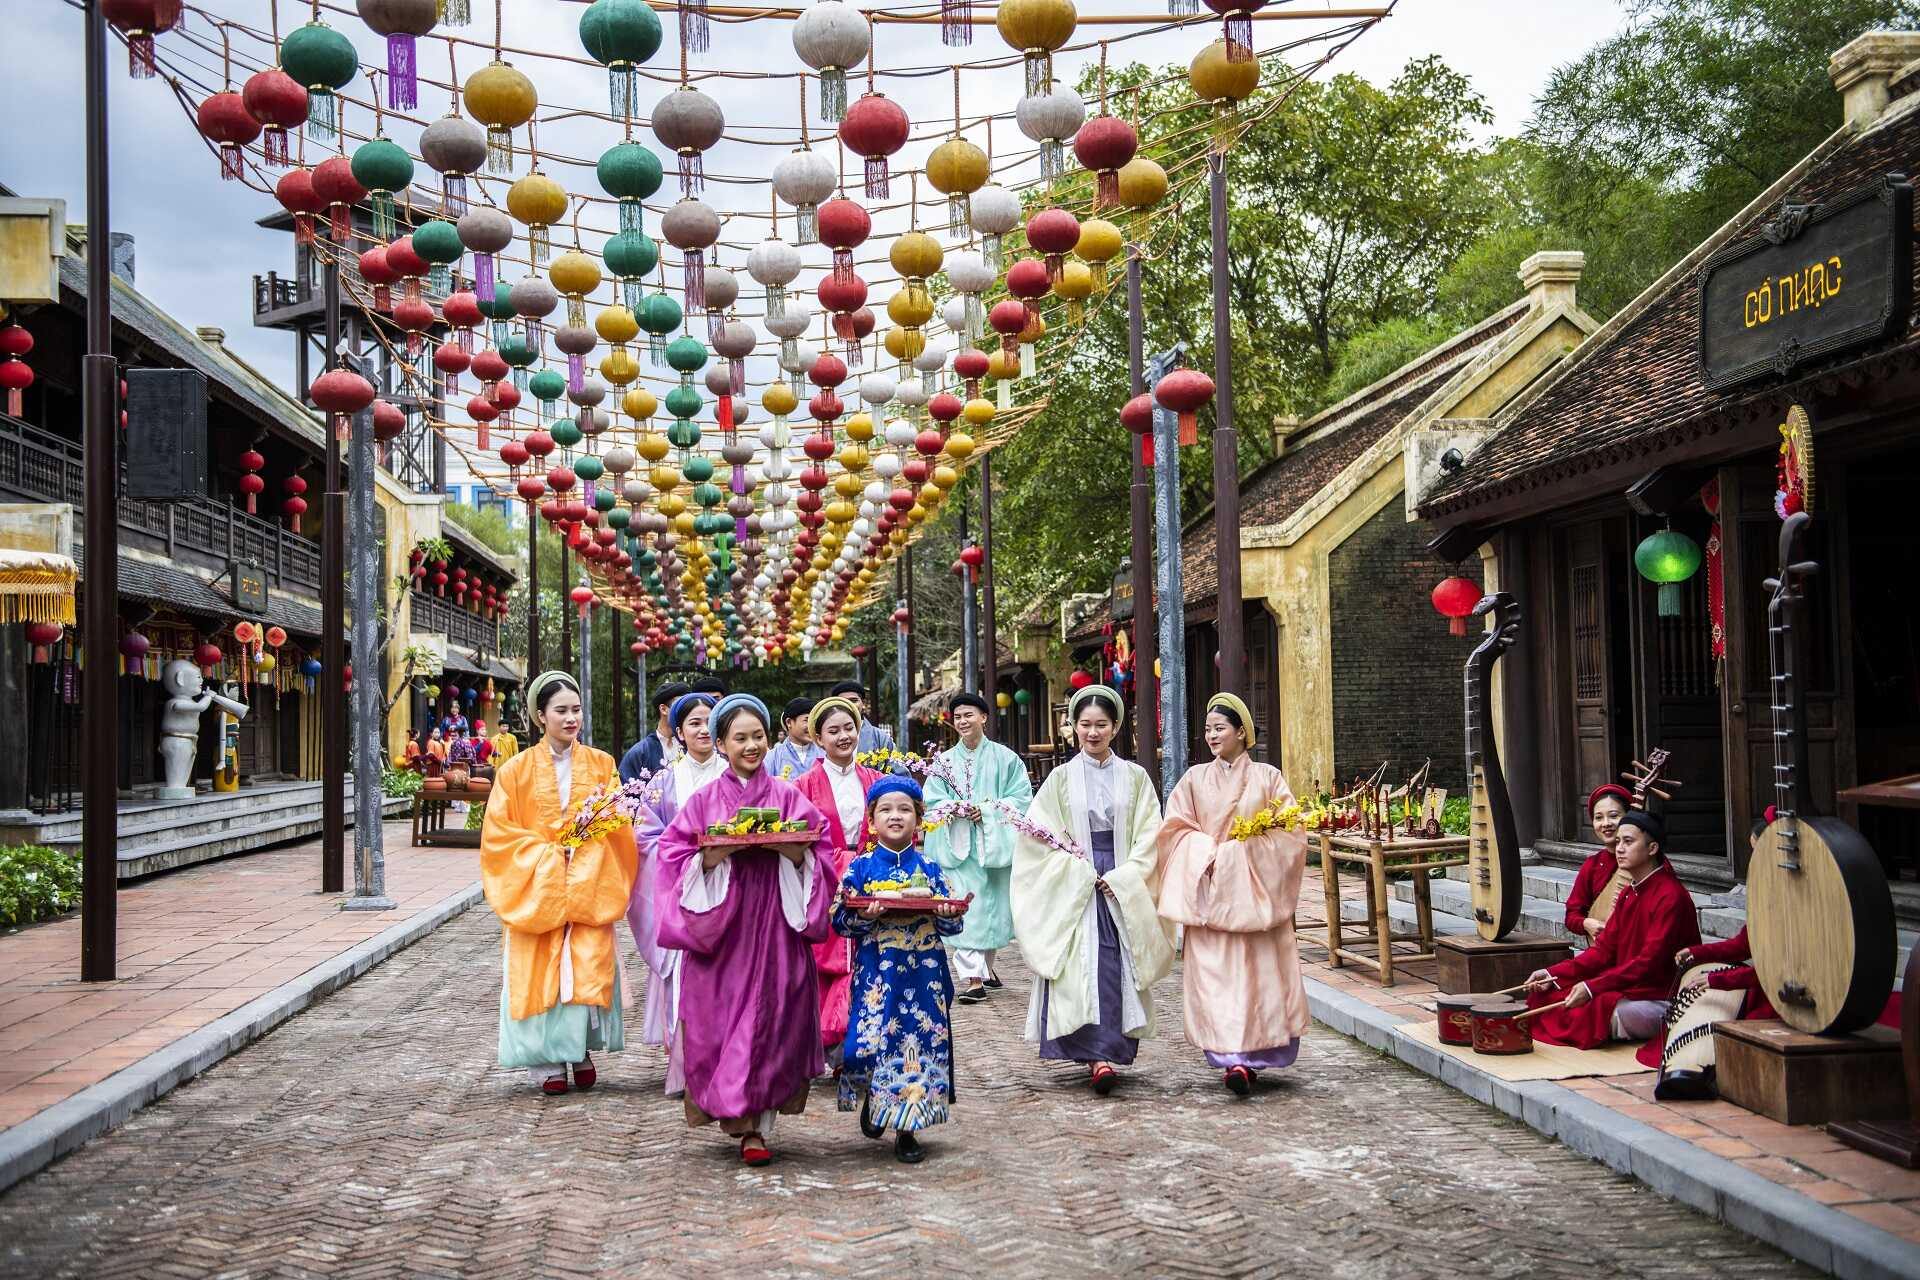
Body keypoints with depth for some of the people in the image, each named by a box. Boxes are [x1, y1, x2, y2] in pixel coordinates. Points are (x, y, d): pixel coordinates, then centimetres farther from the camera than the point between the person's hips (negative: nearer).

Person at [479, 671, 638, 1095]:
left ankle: (582, 1050, 8)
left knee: (589, 964, -7)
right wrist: (548, 851, -10)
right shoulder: (518, 770, 1)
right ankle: (547, 1060, 4)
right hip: (536, 884, -1)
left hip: (588, 885, 1)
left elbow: (619, 826, 8)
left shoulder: (601, 765, 7)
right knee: (540, 969, -4)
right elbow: (498, 833, -1)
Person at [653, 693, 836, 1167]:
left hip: (774, 927, 0)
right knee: (721, 1018, -3)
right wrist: (713, 855, -15)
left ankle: (755, 1124, 5)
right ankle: (746, 1121, 11)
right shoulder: (704, 801, 5)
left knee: (770, 1017, -2)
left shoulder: (789, 798, 6)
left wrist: (793, 852, -14)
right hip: (718, 927, 0)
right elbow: (677, 857, 1)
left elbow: (818, 852, 5)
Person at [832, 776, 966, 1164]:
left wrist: (948, 914, -14)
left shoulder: (929, 869, 7)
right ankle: (871, 1098, 24)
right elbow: (839, 919, -1)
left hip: (924, 972, 2)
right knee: (870, 1040, -9)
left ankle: (906, 1128, 13)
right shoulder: (860, 868, 2)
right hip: (877, 971, -2)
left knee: (920, 1040, 1)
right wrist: (865, 916, -20)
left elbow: (951, 924, 8)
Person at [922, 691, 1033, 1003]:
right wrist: (957, 810, -19)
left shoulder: (1004, 758, 3)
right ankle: (974, 979, -11)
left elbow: (1021, 798, -3)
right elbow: (933, 802, 1)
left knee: (992, 904, 9)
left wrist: (987, 811, -15)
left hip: (994, 844, 0)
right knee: (964, 910, -9)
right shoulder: (944, 761, 8)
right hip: (957, 845, 0)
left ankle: (986, 965, 30)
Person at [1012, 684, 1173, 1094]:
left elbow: (1148, 836, 3)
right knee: (1083, 966, -12)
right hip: (1075, 888, -1)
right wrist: (1085, 873, -9)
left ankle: (1112, 1049, 10)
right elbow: (1039, 834, 0)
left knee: (1119, 967, 0)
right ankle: (1097, 1056, -16)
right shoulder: (1062, 777, 5)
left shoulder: (1135, 777, 7)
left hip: (1124, 888, 2)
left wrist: (1121, 877, -10)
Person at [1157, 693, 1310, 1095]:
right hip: (1209, 890, 1)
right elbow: (1176, 829, 6)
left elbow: (1289, 832, 1)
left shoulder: (1268, 778, 4)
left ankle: (1248, 1056, 4)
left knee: (1258, 971, -4)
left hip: (1255, 892, -1)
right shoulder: (1195, 779, 8)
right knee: (1213, 973, -5)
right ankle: (1235, 1058, -4)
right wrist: (1209, 853, -9)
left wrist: (1243, 850, -10)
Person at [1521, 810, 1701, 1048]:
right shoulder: (1628, 893, 14)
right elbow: (1604, 950, 10)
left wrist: (1592, 987, -28)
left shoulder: (1671, 896, -16)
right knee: (1547, 993, -4)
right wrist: (1553, 974, -4)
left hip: (1662, 1000, -8)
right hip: (1626, 989, 8)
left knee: (1598, 1009, -35)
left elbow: (1649, 962, -23)